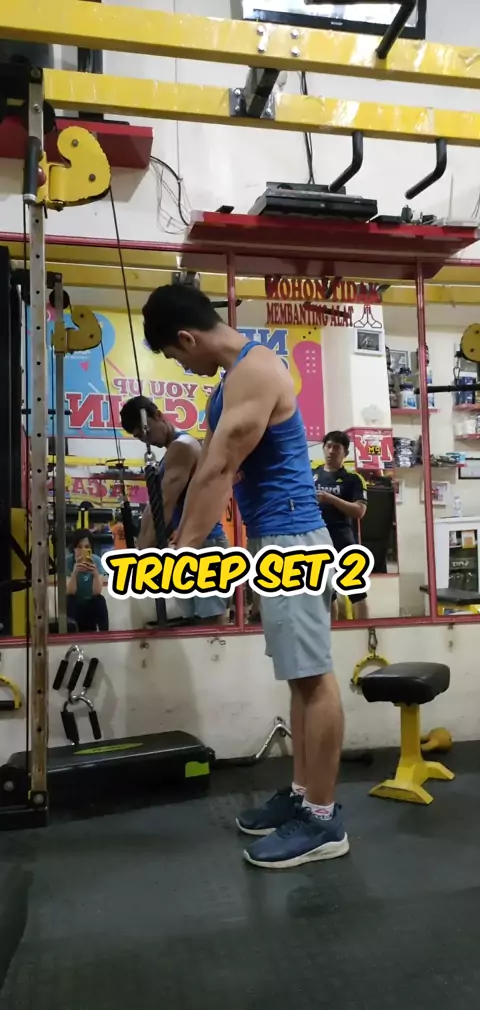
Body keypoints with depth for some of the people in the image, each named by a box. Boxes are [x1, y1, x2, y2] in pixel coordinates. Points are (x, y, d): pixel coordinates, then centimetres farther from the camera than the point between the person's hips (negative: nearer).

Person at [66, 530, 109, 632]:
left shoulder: (96, 560, -15)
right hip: (74, 605, -1)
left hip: (91, 604, 1)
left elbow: (97, 592, -21)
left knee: (100, 600, -29)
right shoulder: (68, 561, -16)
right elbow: (70, 592, -22)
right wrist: (74, 573, -41)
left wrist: (96, 574, -40)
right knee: (70, 601, -31)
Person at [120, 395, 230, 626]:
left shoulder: (182, 446, -12)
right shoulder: (172, 453, 20)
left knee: (212, 620, -8)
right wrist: (139, 551, 16)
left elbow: (165, 506, -18)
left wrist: (145, 553, -18)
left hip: (205, 542, -10)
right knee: (196, 620, 11)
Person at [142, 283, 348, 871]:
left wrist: (183, 553, -17)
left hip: (291, 541, -10)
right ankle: (302, 795, 25)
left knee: (313, 677, -2)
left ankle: (323, 821, 9)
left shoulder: (254, 371, -14)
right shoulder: (234, 379, 18)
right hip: (276, 541, 10)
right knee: (302, 676, 14)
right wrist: (179, 545, 21)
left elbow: (218, 472, -19)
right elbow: (213, 472, 19)